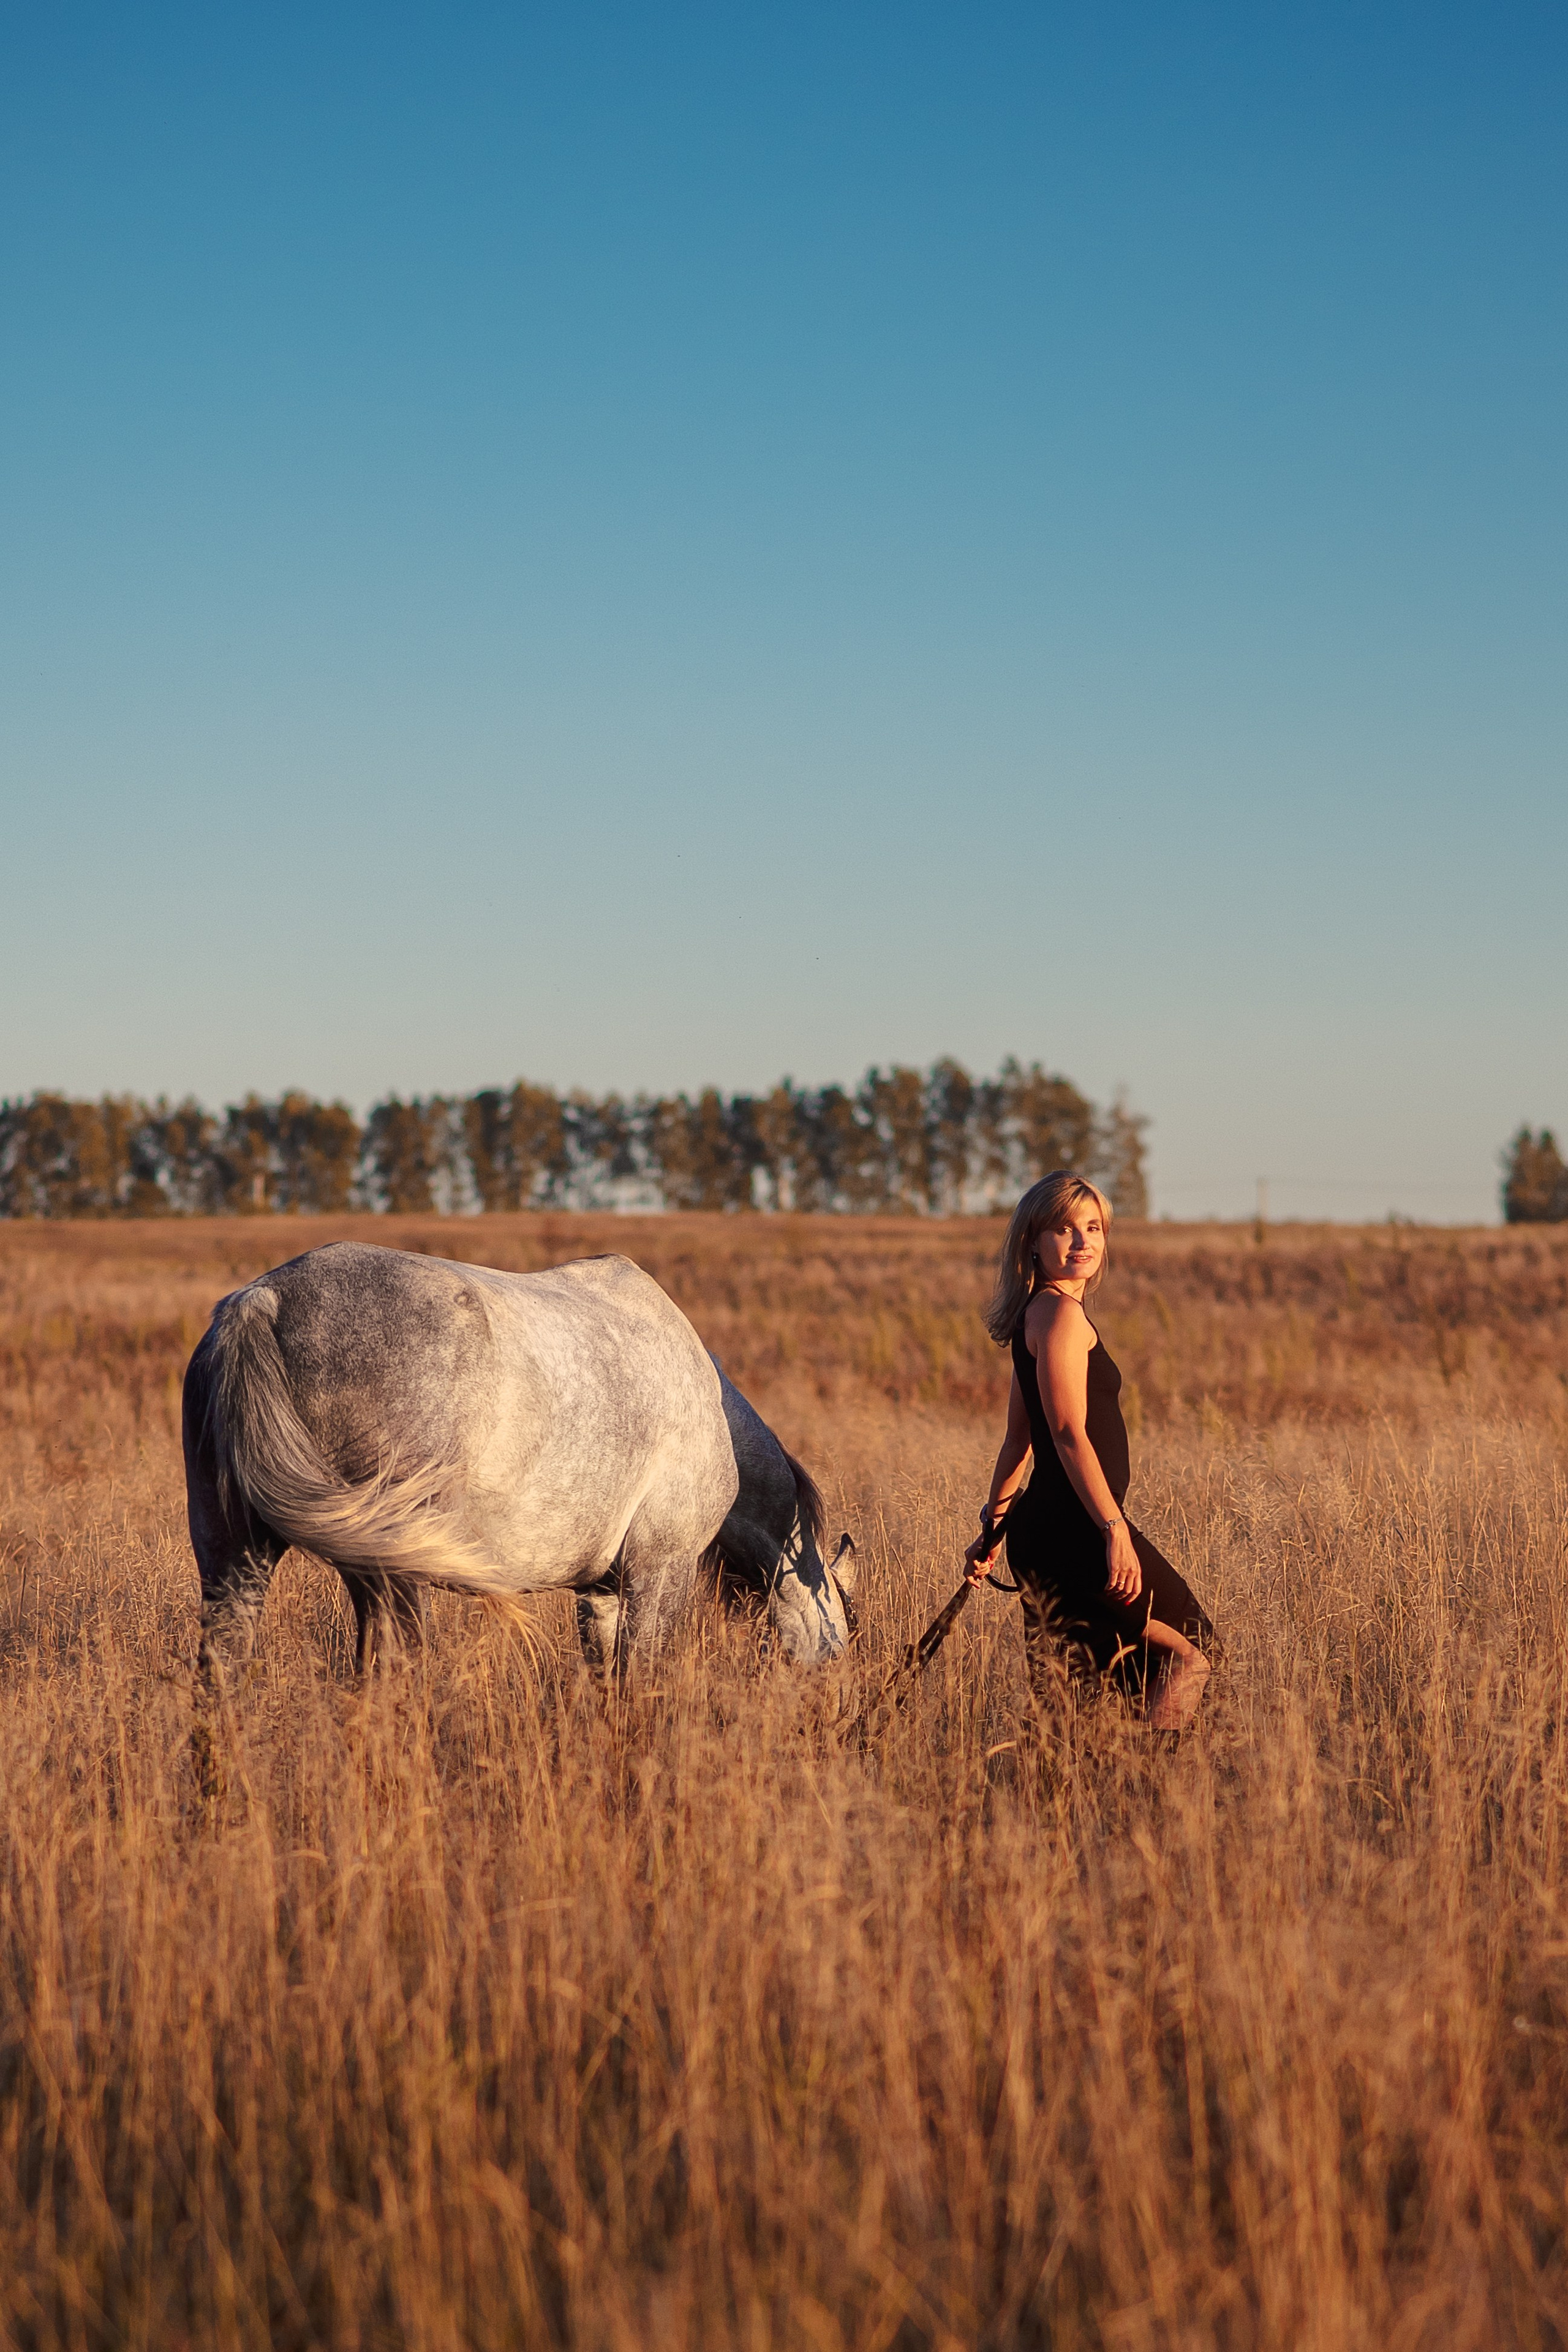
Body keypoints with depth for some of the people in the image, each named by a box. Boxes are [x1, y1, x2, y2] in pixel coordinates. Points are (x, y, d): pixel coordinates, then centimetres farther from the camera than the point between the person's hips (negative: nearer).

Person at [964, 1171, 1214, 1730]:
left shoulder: (1035, 1316, 18)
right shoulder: (1061, 1313, -12)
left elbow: (1018, 1439, 24)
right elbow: (1069, 1434, -20)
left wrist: (992, 1526, 27)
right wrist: (1114, 1529, -24)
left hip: (1044, 1532, 10)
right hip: (1075, 1530, -10)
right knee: (1188, 1651, -5)